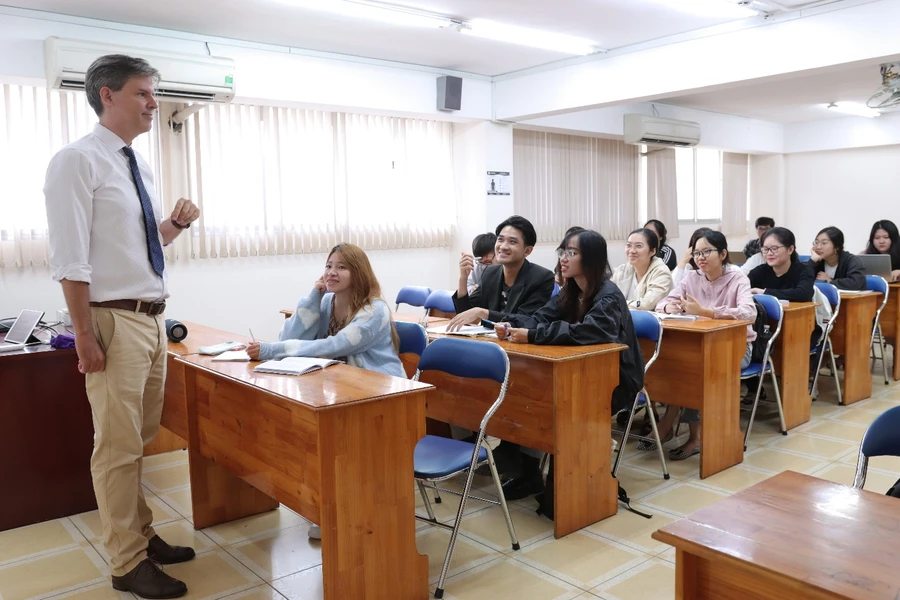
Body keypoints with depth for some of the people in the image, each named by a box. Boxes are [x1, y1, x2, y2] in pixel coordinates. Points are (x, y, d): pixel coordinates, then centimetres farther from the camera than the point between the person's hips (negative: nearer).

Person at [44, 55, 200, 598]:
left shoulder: (140, 166, 13)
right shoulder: (78, 160, -10)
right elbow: (71, 257, -16)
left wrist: (176, 223, 2)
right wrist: (85, 335, -18)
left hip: (153, 317, 8)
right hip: (114, 319, -8)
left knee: (143, 440, 16)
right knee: (118, 446, 1)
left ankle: (143, 537, 30)